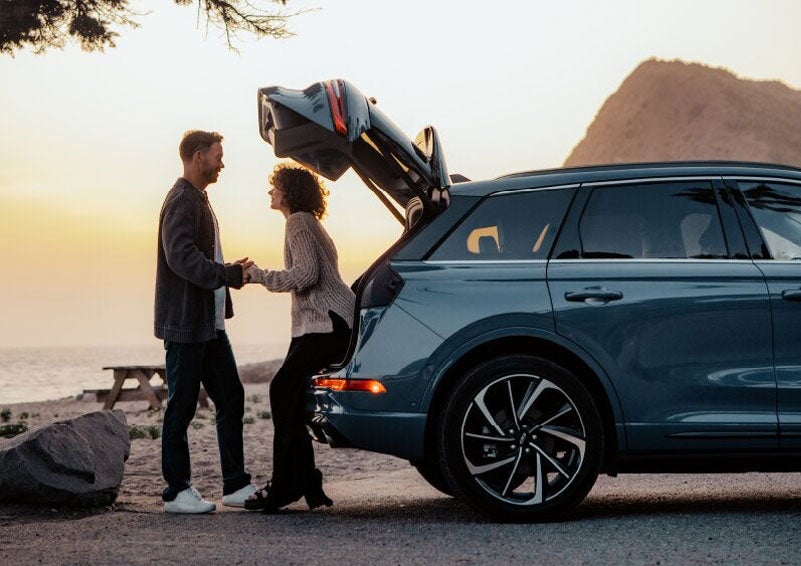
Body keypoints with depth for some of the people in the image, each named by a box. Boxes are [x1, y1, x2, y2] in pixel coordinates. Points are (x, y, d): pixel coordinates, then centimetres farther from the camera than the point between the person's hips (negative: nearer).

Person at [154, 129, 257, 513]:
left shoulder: (199, 200, 19)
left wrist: (232, 272, 9)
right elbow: (181, 257, -26)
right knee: (182, 406, -3)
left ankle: (235, 485, 14)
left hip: (210, 324, 10)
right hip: (185, 324, -10)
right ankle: (176, 492, 5)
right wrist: (230, 274, -27)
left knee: (230, 399, 9)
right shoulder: (182, 201, -13)